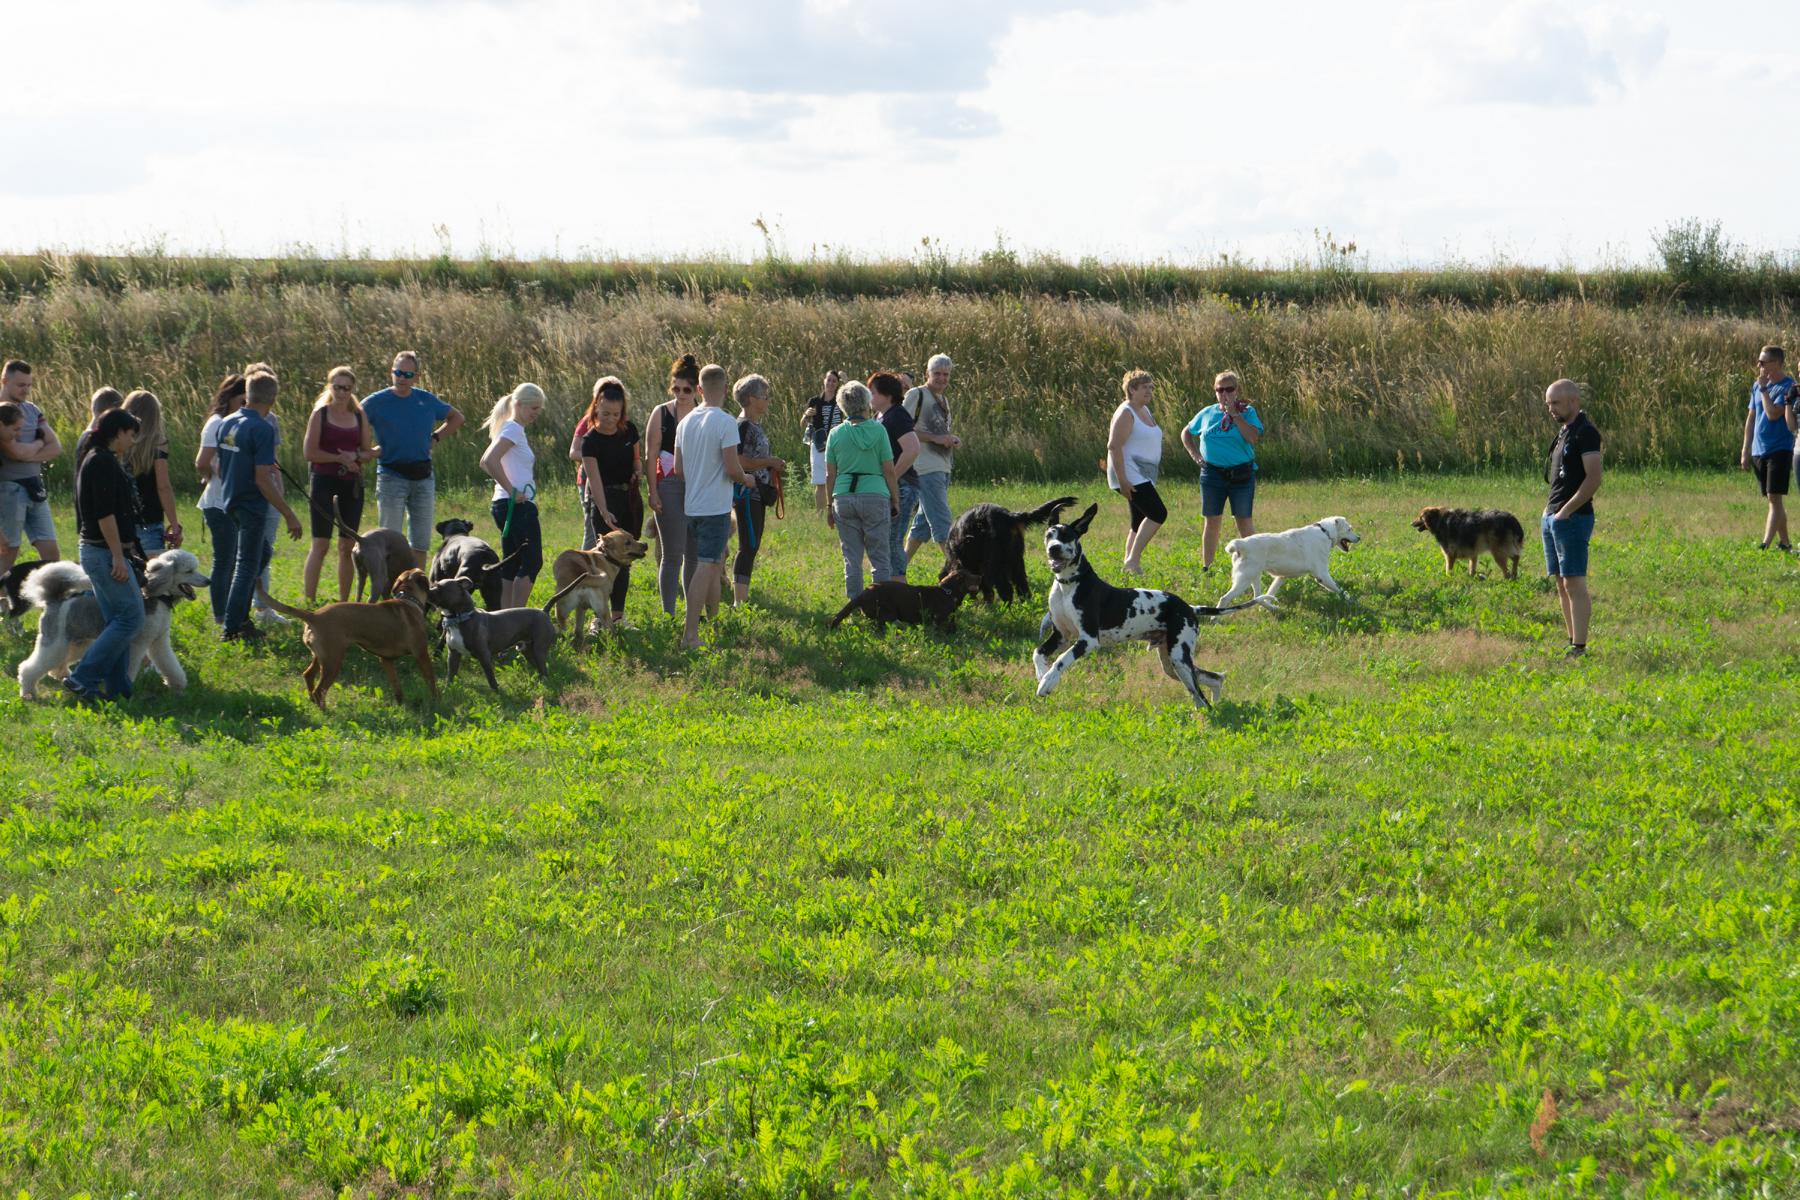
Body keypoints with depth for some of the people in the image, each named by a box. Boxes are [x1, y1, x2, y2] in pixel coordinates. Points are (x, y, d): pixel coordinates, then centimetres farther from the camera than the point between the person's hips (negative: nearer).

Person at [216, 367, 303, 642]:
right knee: (246, 567, 2)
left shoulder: (226, 424, 4)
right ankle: (232, 629, 7)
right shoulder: (262, 429, -21)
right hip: (252, 506, -8)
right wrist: (289, 515, -19)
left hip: (232, 503, 8)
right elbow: (262, 480, -24)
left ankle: (240, 618, 26)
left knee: (261, 554, 24)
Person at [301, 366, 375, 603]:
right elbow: (309, 452, -8)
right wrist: (340, 458, -13)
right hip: (325, 483, -5)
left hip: (352, 484, 5)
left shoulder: (359, 417, 11)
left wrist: (355, 456, -10)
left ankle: (344, 602, 14)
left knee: (348, 546, 7)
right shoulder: (320, 414, -2)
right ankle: (310, 603, -9)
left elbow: (369, 453, 11)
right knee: (320, 544, -9)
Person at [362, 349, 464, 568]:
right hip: (391, 476, -4)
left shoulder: (427, 400, 7)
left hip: (423, 476, 4)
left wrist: (435, 438, 9)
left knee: (421, 542, 7)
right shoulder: (377, 402, -5)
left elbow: (456, 418, 22)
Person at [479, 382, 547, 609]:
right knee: (532, 563, -8)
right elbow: (489, 461, -26)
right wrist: (512, 490, -20)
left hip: (510, 506, 10)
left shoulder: (513, 429, 17)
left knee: (510, 566, 9)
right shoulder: (513, 429, -12)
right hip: (518, 506, -10)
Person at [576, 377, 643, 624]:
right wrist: (604, 512, -30)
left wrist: (637, 471, -5)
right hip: (604, 499, -5)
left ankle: (618, 615, 13)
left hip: (630, 497, 5)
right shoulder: (591, 439, -14)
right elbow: (595, 479, -20)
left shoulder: (628, 430, 1)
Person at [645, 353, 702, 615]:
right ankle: (668, 613, -5)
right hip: (669, 485, -3)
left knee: (695, 553, 8)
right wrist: (653, 492, -9)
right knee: (672, 553, -7)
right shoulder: (661, 413, 0)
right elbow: (651, 456, -2)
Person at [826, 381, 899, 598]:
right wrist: (895, 501, 7)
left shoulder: (836, 434, 4)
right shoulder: (878, 430, -2)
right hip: (875, 496, -2)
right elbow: (889, 471, -2)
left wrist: (830, 506, 14)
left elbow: (830, 475, 6)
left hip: (844, 497, 2)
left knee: (852, 558, 7)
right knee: (879, 558, 4)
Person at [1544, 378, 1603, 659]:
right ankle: (1572, 643, 14)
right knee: (1562, 585, 10)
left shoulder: (1585, 433, -12)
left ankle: (1579, 647, -11)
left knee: (1574, 584, -10)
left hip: (1572, 518, -10)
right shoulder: (1564, 432, 17)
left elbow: (1593, 479, -19)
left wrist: (1565, 512, -19)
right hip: (1552, 517, 10)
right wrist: (1551, 510, 13)